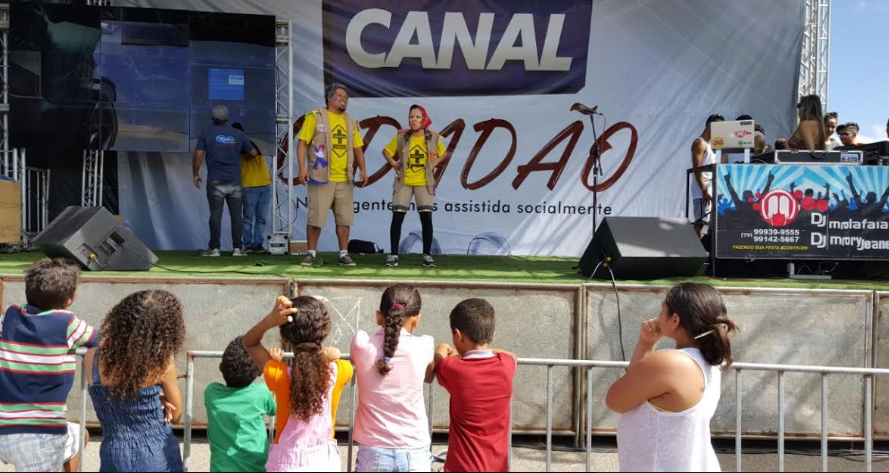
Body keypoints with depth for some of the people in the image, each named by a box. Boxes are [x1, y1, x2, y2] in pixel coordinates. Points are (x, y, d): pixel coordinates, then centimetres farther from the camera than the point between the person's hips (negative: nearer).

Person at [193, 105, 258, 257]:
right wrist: (244, 156, 32)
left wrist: (195, 174, 5)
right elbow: (254, 153, 11)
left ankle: (214, 248, 3)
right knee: (236, 215, 5)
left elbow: (198, 155, -6)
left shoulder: (206, 134, 1)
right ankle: (237, 248, 5)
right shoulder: (238, 134, 7)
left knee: (215, 214, 2)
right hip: (235, 182, 1)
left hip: (215, 182, -1)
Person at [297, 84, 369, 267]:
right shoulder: (315, 117, 0)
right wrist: (302, 168, -14)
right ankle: (311, 253, 12)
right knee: (315, 218, 0)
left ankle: (344, 254, 14)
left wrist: (363, 170, 4)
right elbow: (302, 144, -4)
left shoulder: (351, 121, 14)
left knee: (344, 218, 6)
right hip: (321, 178, -4)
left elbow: (357, 148, 16)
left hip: (345, 179, 4)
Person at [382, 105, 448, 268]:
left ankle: (427, 255, 5)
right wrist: (394, 163, -3)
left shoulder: (434, 138, -4)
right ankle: (393, 254, 5)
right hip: (403, 183, 0)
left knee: (426, 218, -4)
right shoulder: (401, 137, -4)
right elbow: (386, 151, 10)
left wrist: (433, 164, 1)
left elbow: (442, 153, 15)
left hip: (424, 183, 0)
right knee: (397, 217, -3)